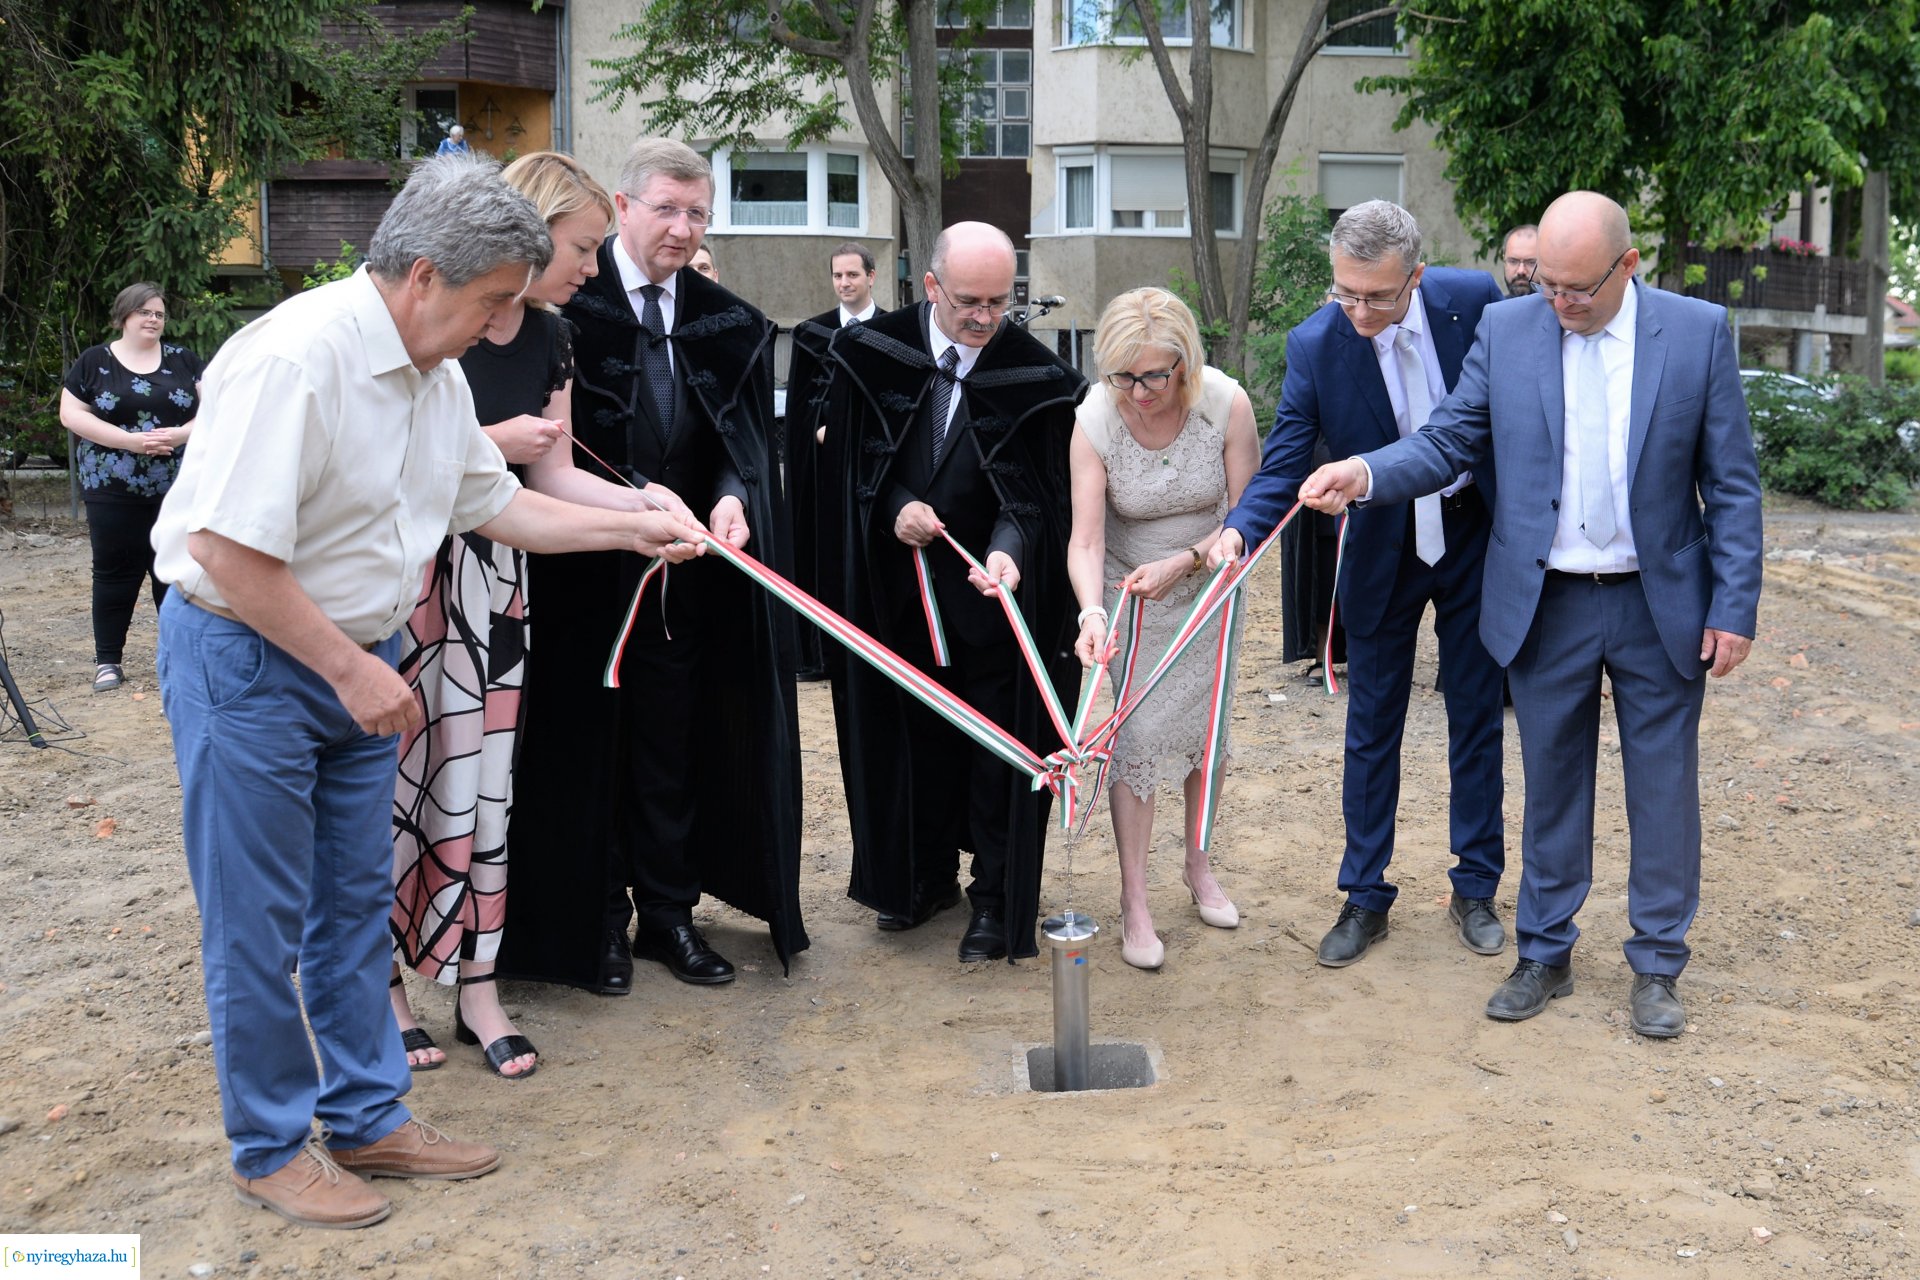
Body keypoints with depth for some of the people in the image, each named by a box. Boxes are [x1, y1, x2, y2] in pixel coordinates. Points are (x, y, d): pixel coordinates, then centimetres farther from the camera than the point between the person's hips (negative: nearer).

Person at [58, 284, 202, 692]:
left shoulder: (183, 360, 9)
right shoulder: (94, 361, 3)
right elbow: (71, 414, -3)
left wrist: (181, 434, -15)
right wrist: (129, 440, -15)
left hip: (176, 488, 2)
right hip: (113, 489, -1)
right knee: (115, 572, 3)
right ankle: (108, 659, 11)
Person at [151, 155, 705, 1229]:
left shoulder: (438, 373, 4)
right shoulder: (297, 354, -24)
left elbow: (493, 502, 18)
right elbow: (224, 549, -27)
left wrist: (633, 528, 13)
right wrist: (352, 670, -21)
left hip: (361, 658, 9)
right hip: (246, 660, -8)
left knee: (358, 898, 16)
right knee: (260, 921, 3)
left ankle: (368, 1116, 30)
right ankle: (271, 1149, 20)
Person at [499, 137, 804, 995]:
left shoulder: (725, 322, 8)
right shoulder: (570, 303, -7)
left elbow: (741, 434, 4)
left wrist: (732, 497, -16)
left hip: (685, 571, 4)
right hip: (586, 569, -4)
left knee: (673, 745, 12)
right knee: (587, 746, 6)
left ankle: (668, 912, 25)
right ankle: (595, 923, 19)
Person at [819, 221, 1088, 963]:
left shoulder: (1038, 377, -9)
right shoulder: (872, 353, -4)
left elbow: (1037, 492, -10)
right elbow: (848, 460, 2)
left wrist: (1009, 549, -29)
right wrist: (893, 506, -16)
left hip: (994, 595, -2)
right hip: (900, 588, 2)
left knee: (998, 745, 4)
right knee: (916, 733, 13)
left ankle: (996, 898, 17)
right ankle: (929, 876, 29)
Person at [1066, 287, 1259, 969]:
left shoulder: (1227, 404, -22)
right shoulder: (1095, 419, -24)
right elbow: (1085, 541, -25)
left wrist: (1182, 562, -27)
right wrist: (1092, 611, -42)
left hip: (1207, 587, 2)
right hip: (1128, 592, -1)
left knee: (1204, 728, 13)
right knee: (1134, 735, -5)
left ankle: (1199, 867, 33)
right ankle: (1134, 903, 6)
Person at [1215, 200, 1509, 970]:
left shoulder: (1473, 300, -16)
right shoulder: (1315, 344, -18)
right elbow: (1285, 462, -17)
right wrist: (1241, 529, -37)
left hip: (1476, 533, 1)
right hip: (1384, 550, 0)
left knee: (1477, 716, 11)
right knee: (1372, 726, 7)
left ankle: (1475, 888, 25)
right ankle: (1365, 898, 20)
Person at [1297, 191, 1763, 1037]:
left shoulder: (1699, 332, -6)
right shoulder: (1505, 330, -3)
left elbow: (1732, 484, -4)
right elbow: (1450, 442, -1)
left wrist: (1734, 608, -7)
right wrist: (1366, 473, -21)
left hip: (1662, 606, -1)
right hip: (1547, 607, 1)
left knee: (1663, 790, 9)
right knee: (1551, 785, 13)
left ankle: (1656, 967, 25)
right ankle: (1545, 955, 28)